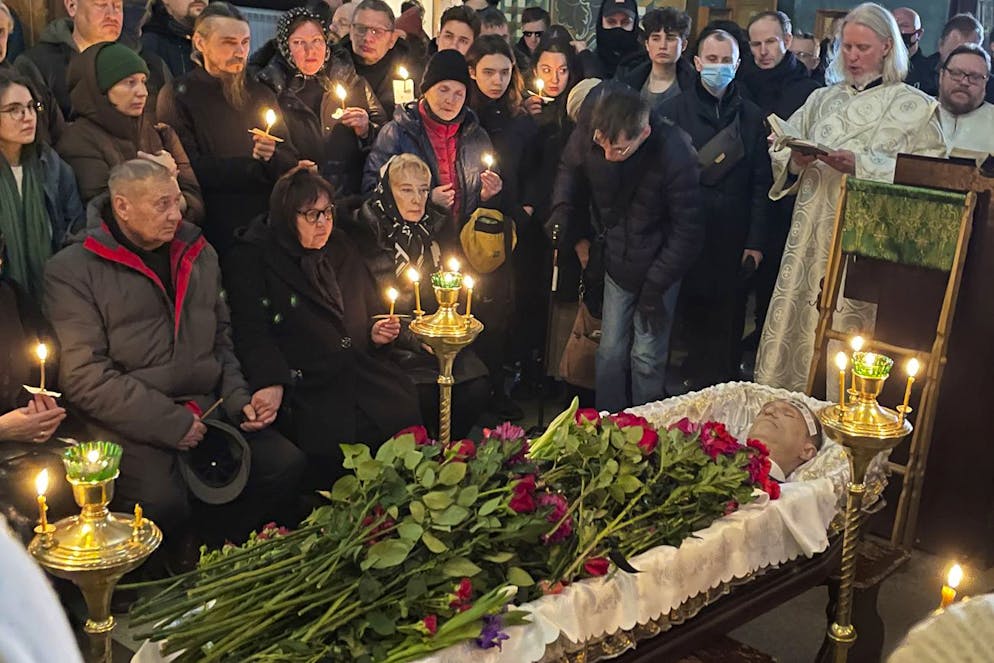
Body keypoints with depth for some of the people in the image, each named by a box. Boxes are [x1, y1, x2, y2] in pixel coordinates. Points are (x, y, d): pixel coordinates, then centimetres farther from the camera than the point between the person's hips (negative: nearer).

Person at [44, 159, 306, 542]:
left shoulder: (199, 255, 16)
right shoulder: (72, 270, -2)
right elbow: (84, 376, -11)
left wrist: (238, 399, 5)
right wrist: (170, 423, -15)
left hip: (206, 407, 6)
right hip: (130, 423, -5)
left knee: (287, 465, -15)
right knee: (162, 503, -31)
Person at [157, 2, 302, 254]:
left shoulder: (261, 94, 13)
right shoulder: (178, 95, -2)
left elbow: (291, 165, 7)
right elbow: (189, 169, -13)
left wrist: (273, 156, -16)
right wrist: (256, 165, -5)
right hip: (214, 231, -4)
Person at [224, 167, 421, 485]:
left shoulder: (341, 248, 19)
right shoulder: (250, 259, 1)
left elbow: (371, 308, 29)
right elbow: (252, 334, -9)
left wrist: (377, 333, 6)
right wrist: (272, 384, -24)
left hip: (364, 373, 5)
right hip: (306, 387, -5)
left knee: (406, 413, -20)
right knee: (334, 444, -29)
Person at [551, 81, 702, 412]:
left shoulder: (674, 153, -28)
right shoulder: (588, 132, -17)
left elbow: (688, 232, -18)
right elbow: (571, 170, 8)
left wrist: (655, 287, -14)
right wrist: (563, 212, -8)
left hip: (659, 266, -4)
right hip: (618, 262, 4)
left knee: (647, 357, 1)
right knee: (610, 352, 8)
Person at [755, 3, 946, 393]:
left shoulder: (915, 107, 3)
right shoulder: (822, 99, 15)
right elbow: (780, 153, 12)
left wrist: (862, 166, -16)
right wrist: (796, 161, -11)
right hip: (812, 236, 4)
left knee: (847, 330, -5)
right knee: (795, 326, 3)